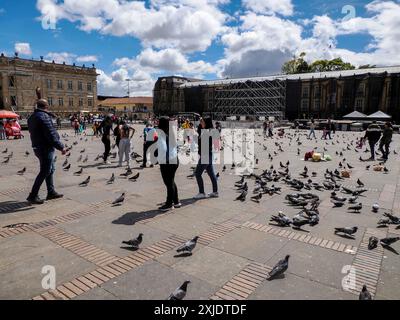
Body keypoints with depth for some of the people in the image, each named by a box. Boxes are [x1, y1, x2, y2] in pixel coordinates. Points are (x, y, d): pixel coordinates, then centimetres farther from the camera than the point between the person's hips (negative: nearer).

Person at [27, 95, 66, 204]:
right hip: (46, 148, -10)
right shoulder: (44, 116, -18)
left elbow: (32, 131, 19)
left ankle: (51, 192, 25)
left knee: (50, 169, 18)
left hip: (38, 147, 10)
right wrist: (61, 147, -20)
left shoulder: (32, 117, 14)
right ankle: (33, 195, 1)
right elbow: (51, 134, -23)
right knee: (44, 172, -4)